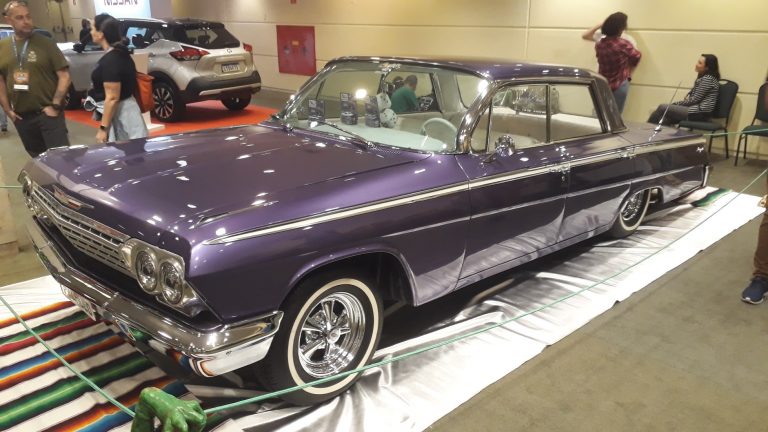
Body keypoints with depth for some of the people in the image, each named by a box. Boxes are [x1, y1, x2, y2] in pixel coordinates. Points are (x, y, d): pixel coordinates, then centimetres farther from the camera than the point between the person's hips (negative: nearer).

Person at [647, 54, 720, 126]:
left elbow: (695, 99, -16)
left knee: (662, 107, -9)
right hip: (699, 111, 10)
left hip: (700, 113, -10)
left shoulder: (708, 79, -13)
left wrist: (676, 103, -7)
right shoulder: (704, 77, 17)